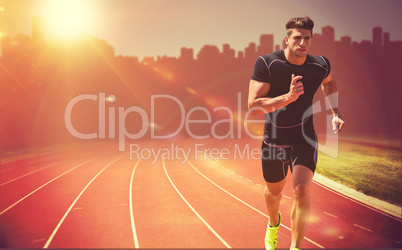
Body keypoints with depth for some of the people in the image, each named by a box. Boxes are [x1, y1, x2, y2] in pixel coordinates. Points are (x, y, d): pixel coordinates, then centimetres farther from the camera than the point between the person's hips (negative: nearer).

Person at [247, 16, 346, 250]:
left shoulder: (320, 65, -9)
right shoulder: (267, 63, -19)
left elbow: (329, 81, 18)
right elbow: (253, 105, -27)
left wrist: (336, 113, 8)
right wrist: (288, 97, -39)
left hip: (304, 138, 1)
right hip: (274, 139, 0)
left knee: (302, 189, -19)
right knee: (274, 191, 19)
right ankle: (274, 222, 54)